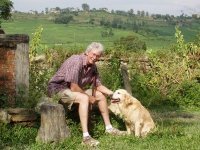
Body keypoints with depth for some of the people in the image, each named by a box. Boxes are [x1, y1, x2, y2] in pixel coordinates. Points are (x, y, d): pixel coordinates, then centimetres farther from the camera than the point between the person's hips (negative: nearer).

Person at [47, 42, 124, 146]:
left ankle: (109, 128, 20)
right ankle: (86, 137, -36)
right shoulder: (77, 61, -26)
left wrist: (113, 94, -5)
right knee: (84, 98, -34)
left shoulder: (93, 66, 0)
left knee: (101, 95, 9)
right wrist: (89, 97, -17)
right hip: (58, 88, -9)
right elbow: (73, 88, -29)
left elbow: (98, 85, 9)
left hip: (75, 89, 10)